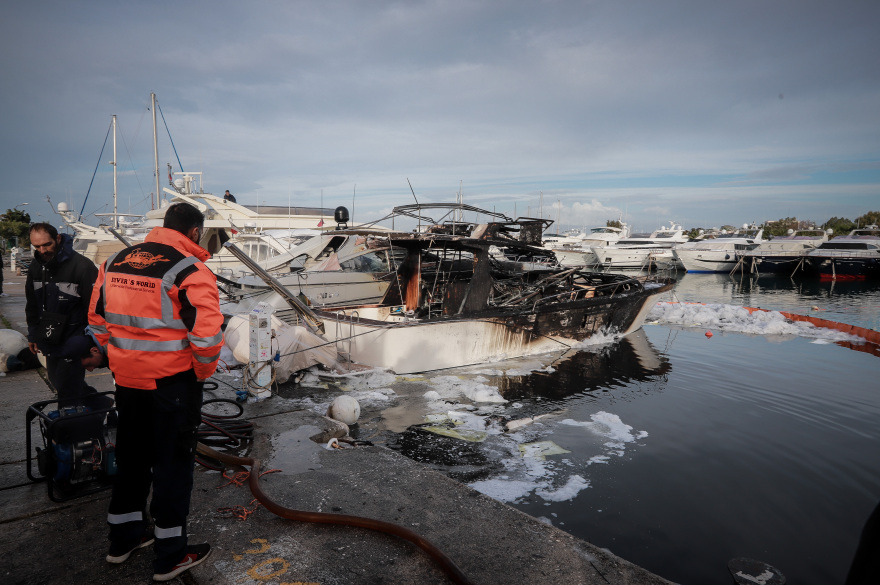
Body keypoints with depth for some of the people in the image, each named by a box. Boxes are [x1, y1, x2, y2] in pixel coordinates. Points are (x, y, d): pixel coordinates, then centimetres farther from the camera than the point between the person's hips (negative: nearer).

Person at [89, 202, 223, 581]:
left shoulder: (115, 262, 5)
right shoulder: (190, 270, -18)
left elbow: (97, 320, 12)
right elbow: (207, 335, -24)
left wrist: (122, 358, 17)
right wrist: (203, 372, -7)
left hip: (126, 380, 7)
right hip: (173, 383, -7)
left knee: (131, 456, 22)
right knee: (173, 462, 6)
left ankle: (123, 539, 38)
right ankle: (170, 556, 19)